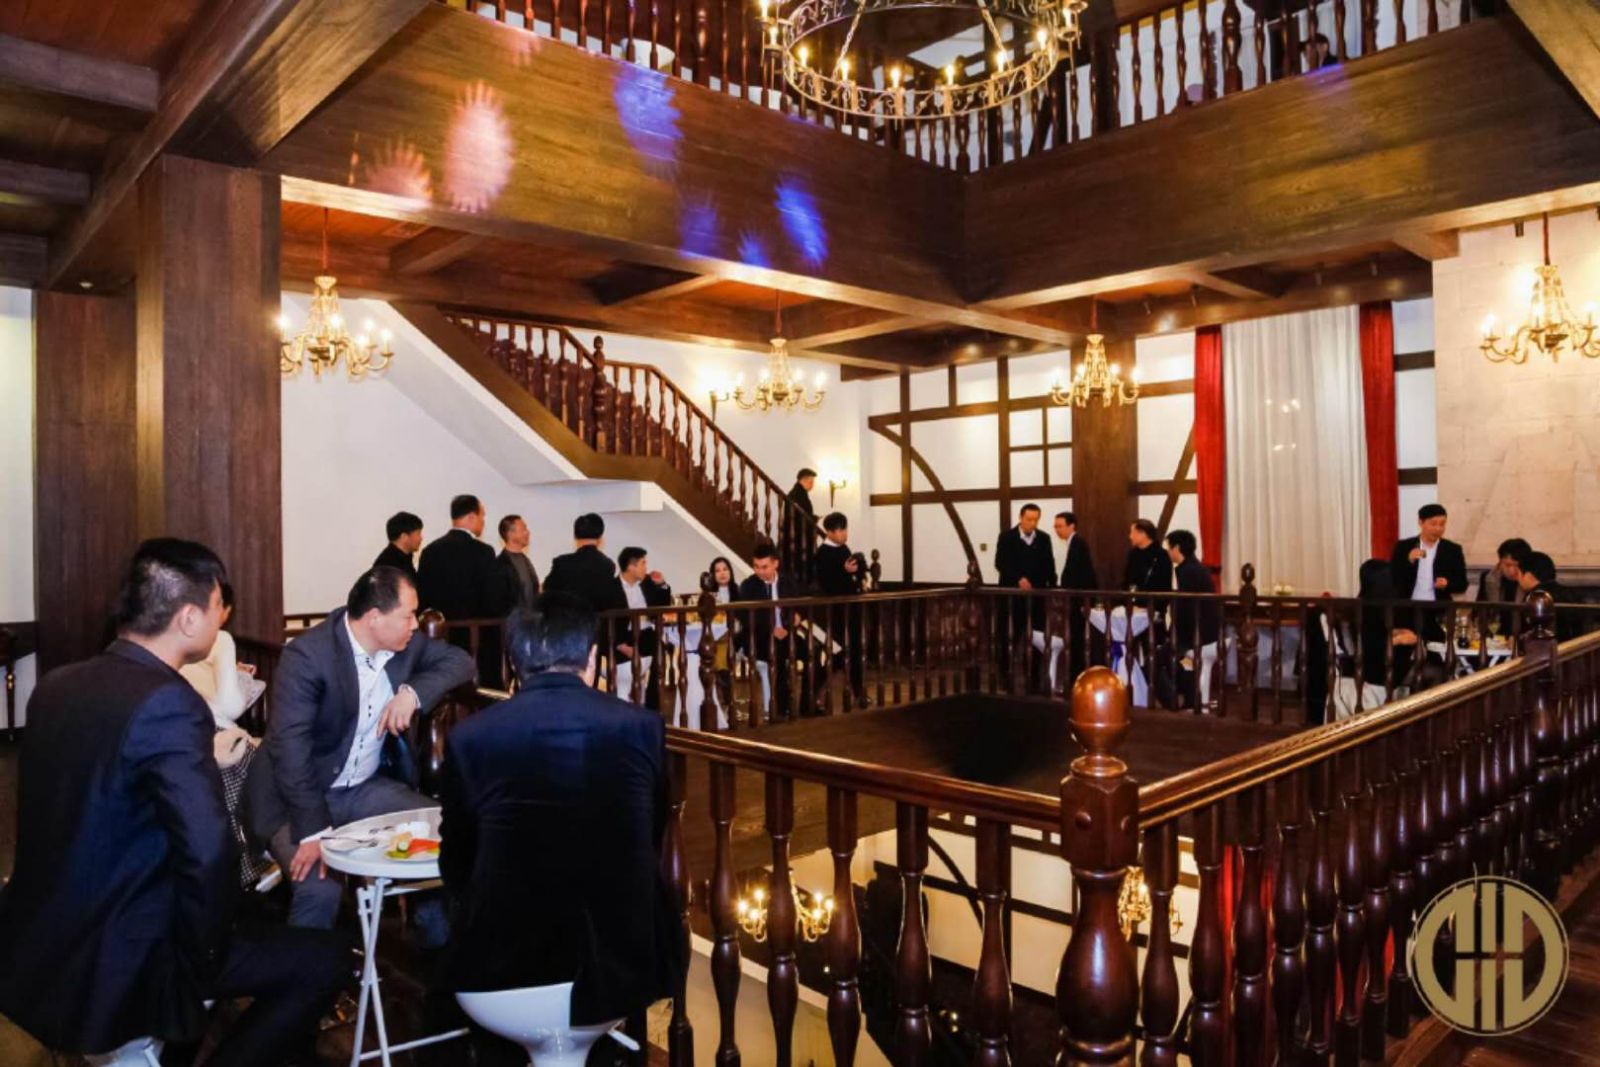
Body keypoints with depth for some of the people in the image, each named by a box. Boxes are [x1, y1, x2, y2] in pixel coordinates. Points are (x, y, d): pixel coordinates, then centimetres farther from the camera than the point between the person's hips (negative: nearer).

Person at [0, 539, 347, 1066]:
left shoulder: (58, 683, 2)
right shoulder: (168, 702, -24)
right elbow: (208, 854, -32)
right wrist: (202, 956, -15)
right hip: (105, 971, -9)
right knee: (325, 959, 1)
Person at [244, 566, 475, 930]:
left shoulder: (404, 644, -4)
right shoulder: (308, 655, -24)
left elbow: (460, 661, 3)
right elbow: (290, 748, -29)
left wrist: (413, 692, -17)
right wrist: (314, 830, -36)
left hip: (366, 788, 6)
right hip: (297, 796, -6)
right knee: (320, 889, -30)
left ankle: (441, 953, 13)